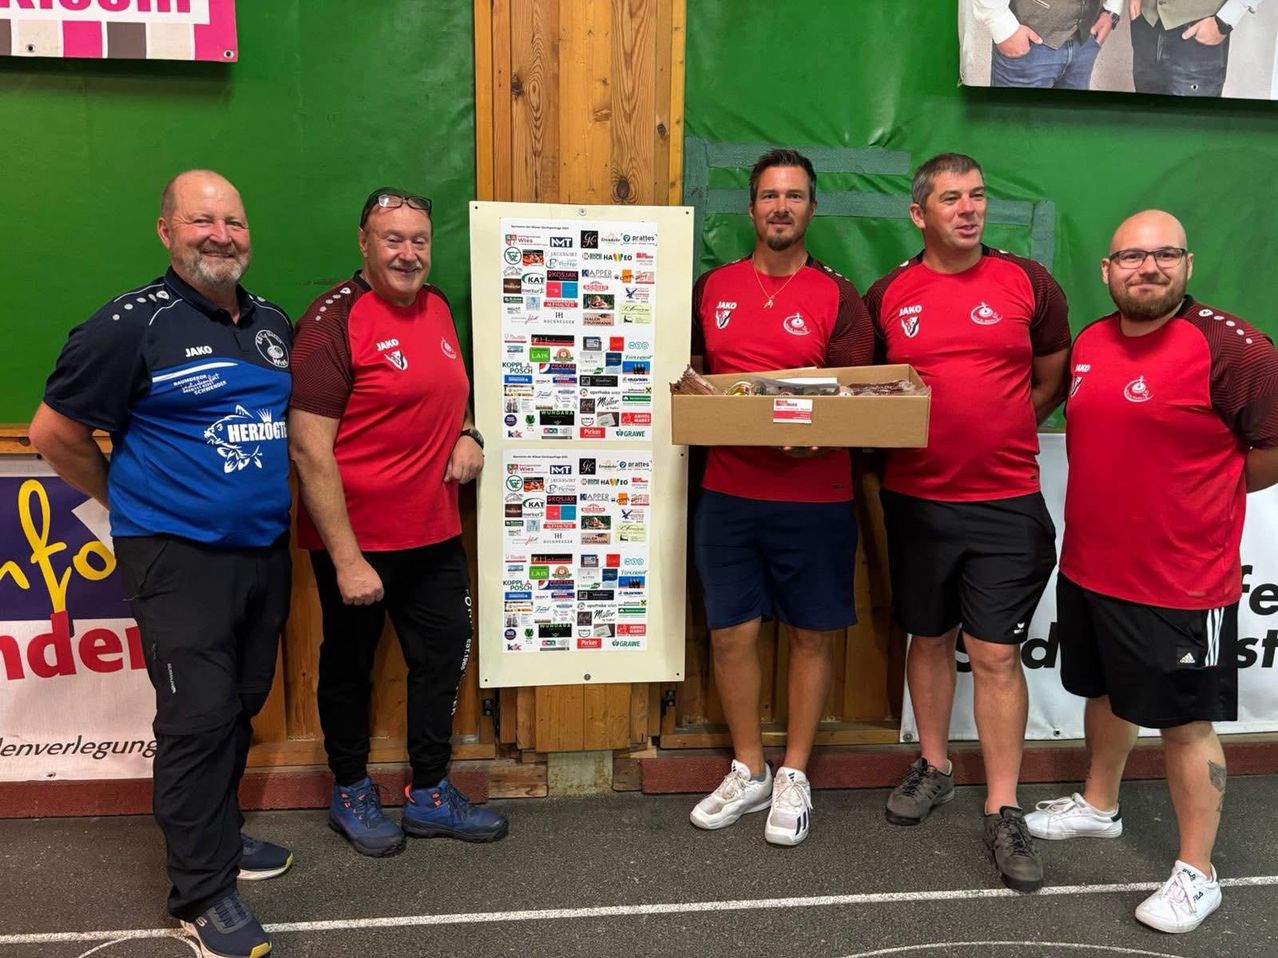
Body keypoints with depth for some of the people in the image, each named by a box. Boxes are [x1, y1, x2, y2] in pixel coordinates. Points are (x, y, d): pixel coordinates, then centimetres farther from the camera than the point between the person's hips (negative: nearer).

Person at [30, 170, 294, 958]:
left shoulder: (274, 324, 9)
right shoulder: (131, 325, -10)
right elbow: (54, 434, -5)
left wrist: (272, 500, 13)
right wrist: (130, 503, 4)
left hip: (265, 549, 7)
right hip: (179, 557, -6)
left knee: (243, 704, 16)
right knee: (199, 718, -3)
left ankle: (217, 834, 36)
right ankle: (204, 892, 12)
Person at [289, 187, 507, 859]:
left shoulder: (437, 307, 6)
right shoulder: (334, 319, -16)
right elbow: (309, 450, -20)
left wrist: (466, 434, 2)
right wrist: (346, 559, -22)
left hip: (435, 534, 7)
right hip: (354, 539, -7)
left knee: (443, 657, 14)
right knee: (349, 666, 13)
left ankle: (429, 795, 33)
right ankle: (351, 793, 35)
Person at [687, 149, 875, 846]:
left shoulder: (837, 297, 1)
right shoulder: (713, 288, 9)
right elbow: (693, 374, 18)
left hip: (815, 496, -2)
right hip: (727, 493, 2)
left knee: (810, 634, 7)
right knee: (731, 633, 6)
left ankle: (793, 777, 25)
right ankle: (748, 771, 26)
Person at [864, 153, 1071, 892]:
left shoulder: (1029, 282, 1)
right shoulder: (887, 296, 4)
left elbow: (1055, 380, 7)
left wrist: (999, 430, -2)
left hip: (1006, 503, -2)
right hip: (915, 500, 2)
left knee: (997, 655, 0)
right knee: (929, 639, 15)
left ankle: (1004, 811, 13)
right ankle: (934, 767, 33)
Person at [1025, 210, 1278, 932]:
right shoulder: (1089, 343, 5)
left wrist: (1206, 495, -3)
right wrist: (1131, 495, 11)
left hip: (1181, 584, -7)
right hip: (1089, 568, 7)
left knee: (1186, 722, 6)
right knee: (1107, 692, 23)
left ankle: (1197, 875, 23)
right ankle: (1099, 806, 45)